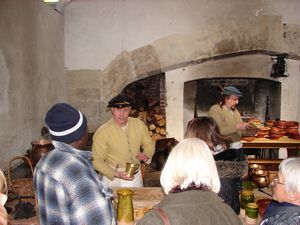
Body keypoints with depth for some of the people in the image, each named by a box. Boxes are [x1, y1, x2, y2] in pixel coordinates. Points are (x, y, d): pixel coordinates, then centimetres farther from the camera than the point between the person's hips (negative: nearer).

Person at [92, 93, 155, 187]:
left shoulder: (139, 124, -7)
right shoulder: (102, 132, -18)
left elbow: (149, 144, 7)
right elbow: (97, 161, -14)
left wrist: (146, 155, -14)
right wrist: (116, 174, -24)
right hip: (113, 179, -4)